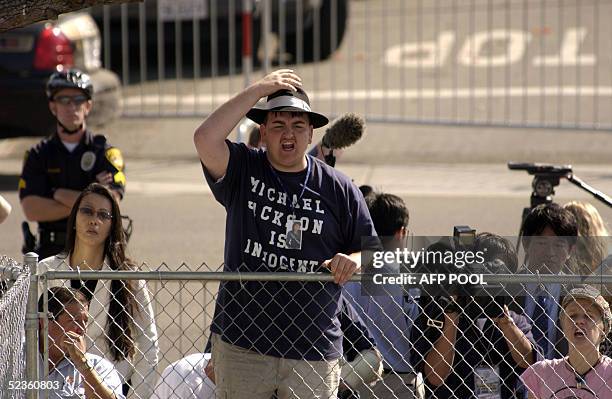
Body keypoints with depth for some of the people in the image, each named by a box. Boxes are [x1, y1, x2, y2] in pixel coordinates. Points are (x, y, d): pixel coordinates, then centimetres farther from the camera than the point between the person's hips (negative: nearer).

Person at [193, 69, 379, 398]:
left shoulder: (337, 188, 6)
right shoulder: (242, 171, 5)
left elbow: (373, 252, 11)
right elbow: (205, 139, -15)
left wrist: (354, 260, -13)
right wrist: (259, 89, -11)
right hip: (241, 343, 0)